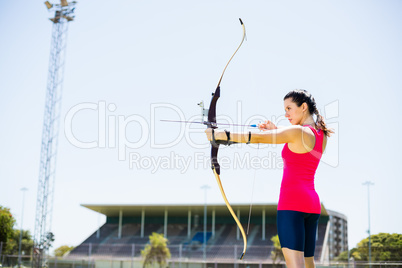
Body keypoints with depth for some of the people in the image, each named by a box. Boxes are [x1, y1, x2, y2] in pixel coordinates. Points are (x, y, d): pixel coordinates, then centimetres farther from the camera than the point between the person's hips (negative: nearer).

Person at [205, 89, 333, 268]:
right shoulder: (321, 135, 12)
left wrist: (223, 135, -9)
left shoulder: (297, 131, -12)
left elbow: (258, 138, -14)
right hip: (312, 202, 9)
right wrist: (276, 130, 22)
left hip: (292, 202, -9)